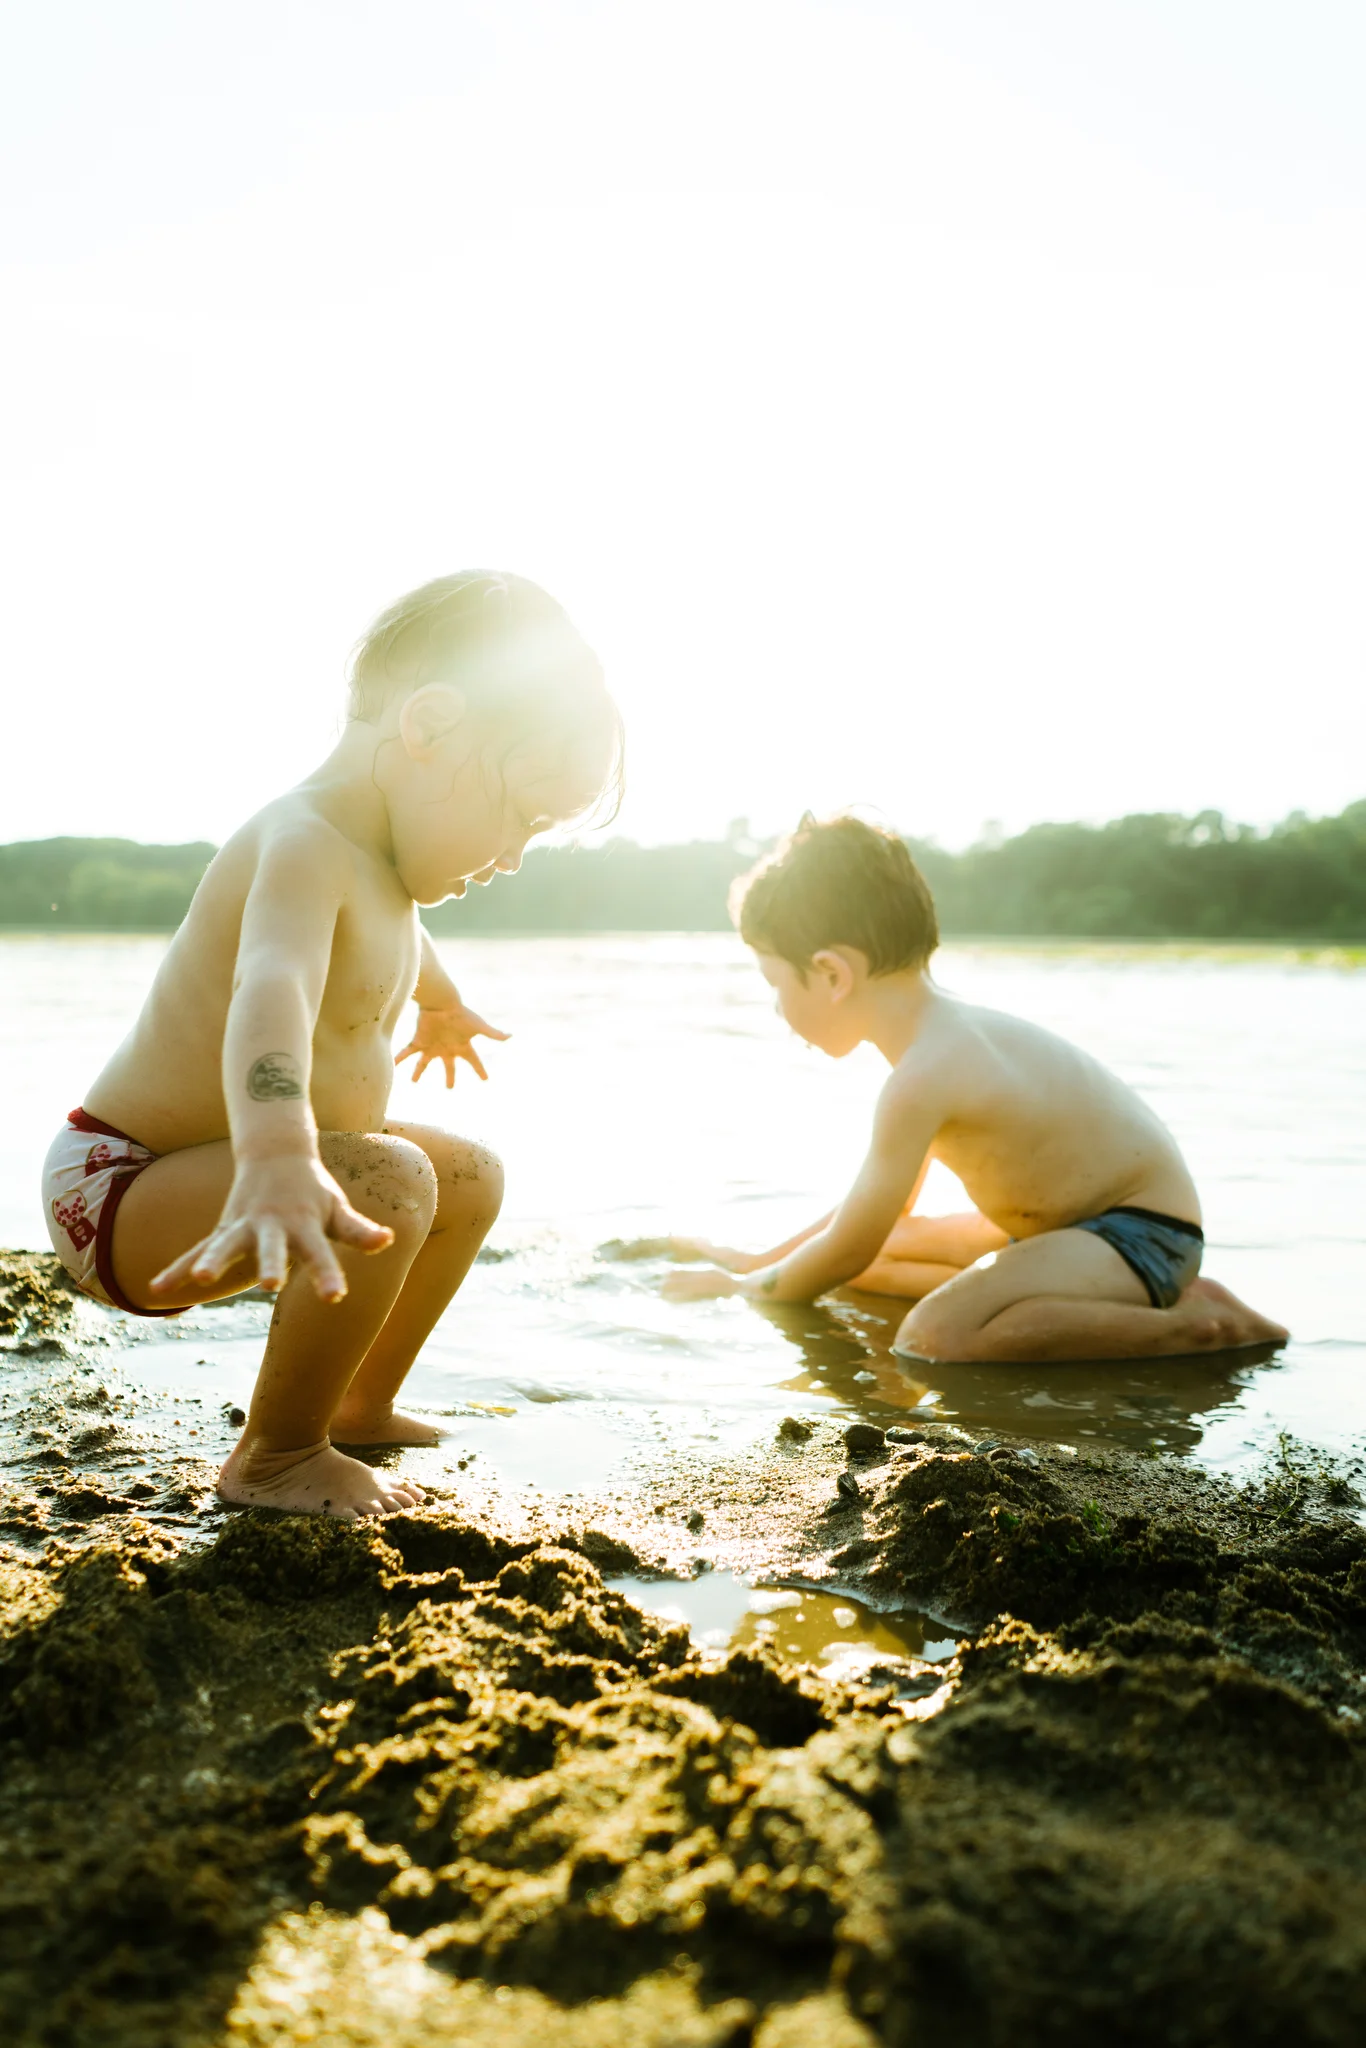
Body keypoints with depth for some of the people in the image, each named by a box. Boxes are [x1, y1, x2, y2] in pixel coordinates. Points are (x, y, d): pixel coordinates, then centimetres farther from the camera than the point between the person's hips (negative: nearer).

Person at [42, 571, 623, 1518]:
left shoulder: (380, 860, 5)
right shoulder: (304, 846, -27)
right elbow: (271, 991, -49)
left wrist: (442, 1004, 51)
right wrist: (277, 1165, -67)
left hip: (191, 1173, 10)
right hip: (119, 1193, -10)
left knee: (473, 1179, 17)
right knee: (388, 1185, -33)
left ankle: (360, 1405, 29)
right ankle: (277, 1457, -13)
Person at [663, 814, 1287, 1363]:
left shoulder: (924, 1076, -26)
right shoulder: (945, 1030, 4)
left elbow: (847, 1251, -15)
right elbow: (876, 1207, 17)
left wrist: (750, 1288, 2)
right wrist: (762, 1259, 16)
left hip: (1143, 1232, -10)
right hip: (1074, 1225, 10)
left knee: (934, 1336, -31)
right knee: (884, 1254, 12)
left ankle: (1193, 1323, -17)